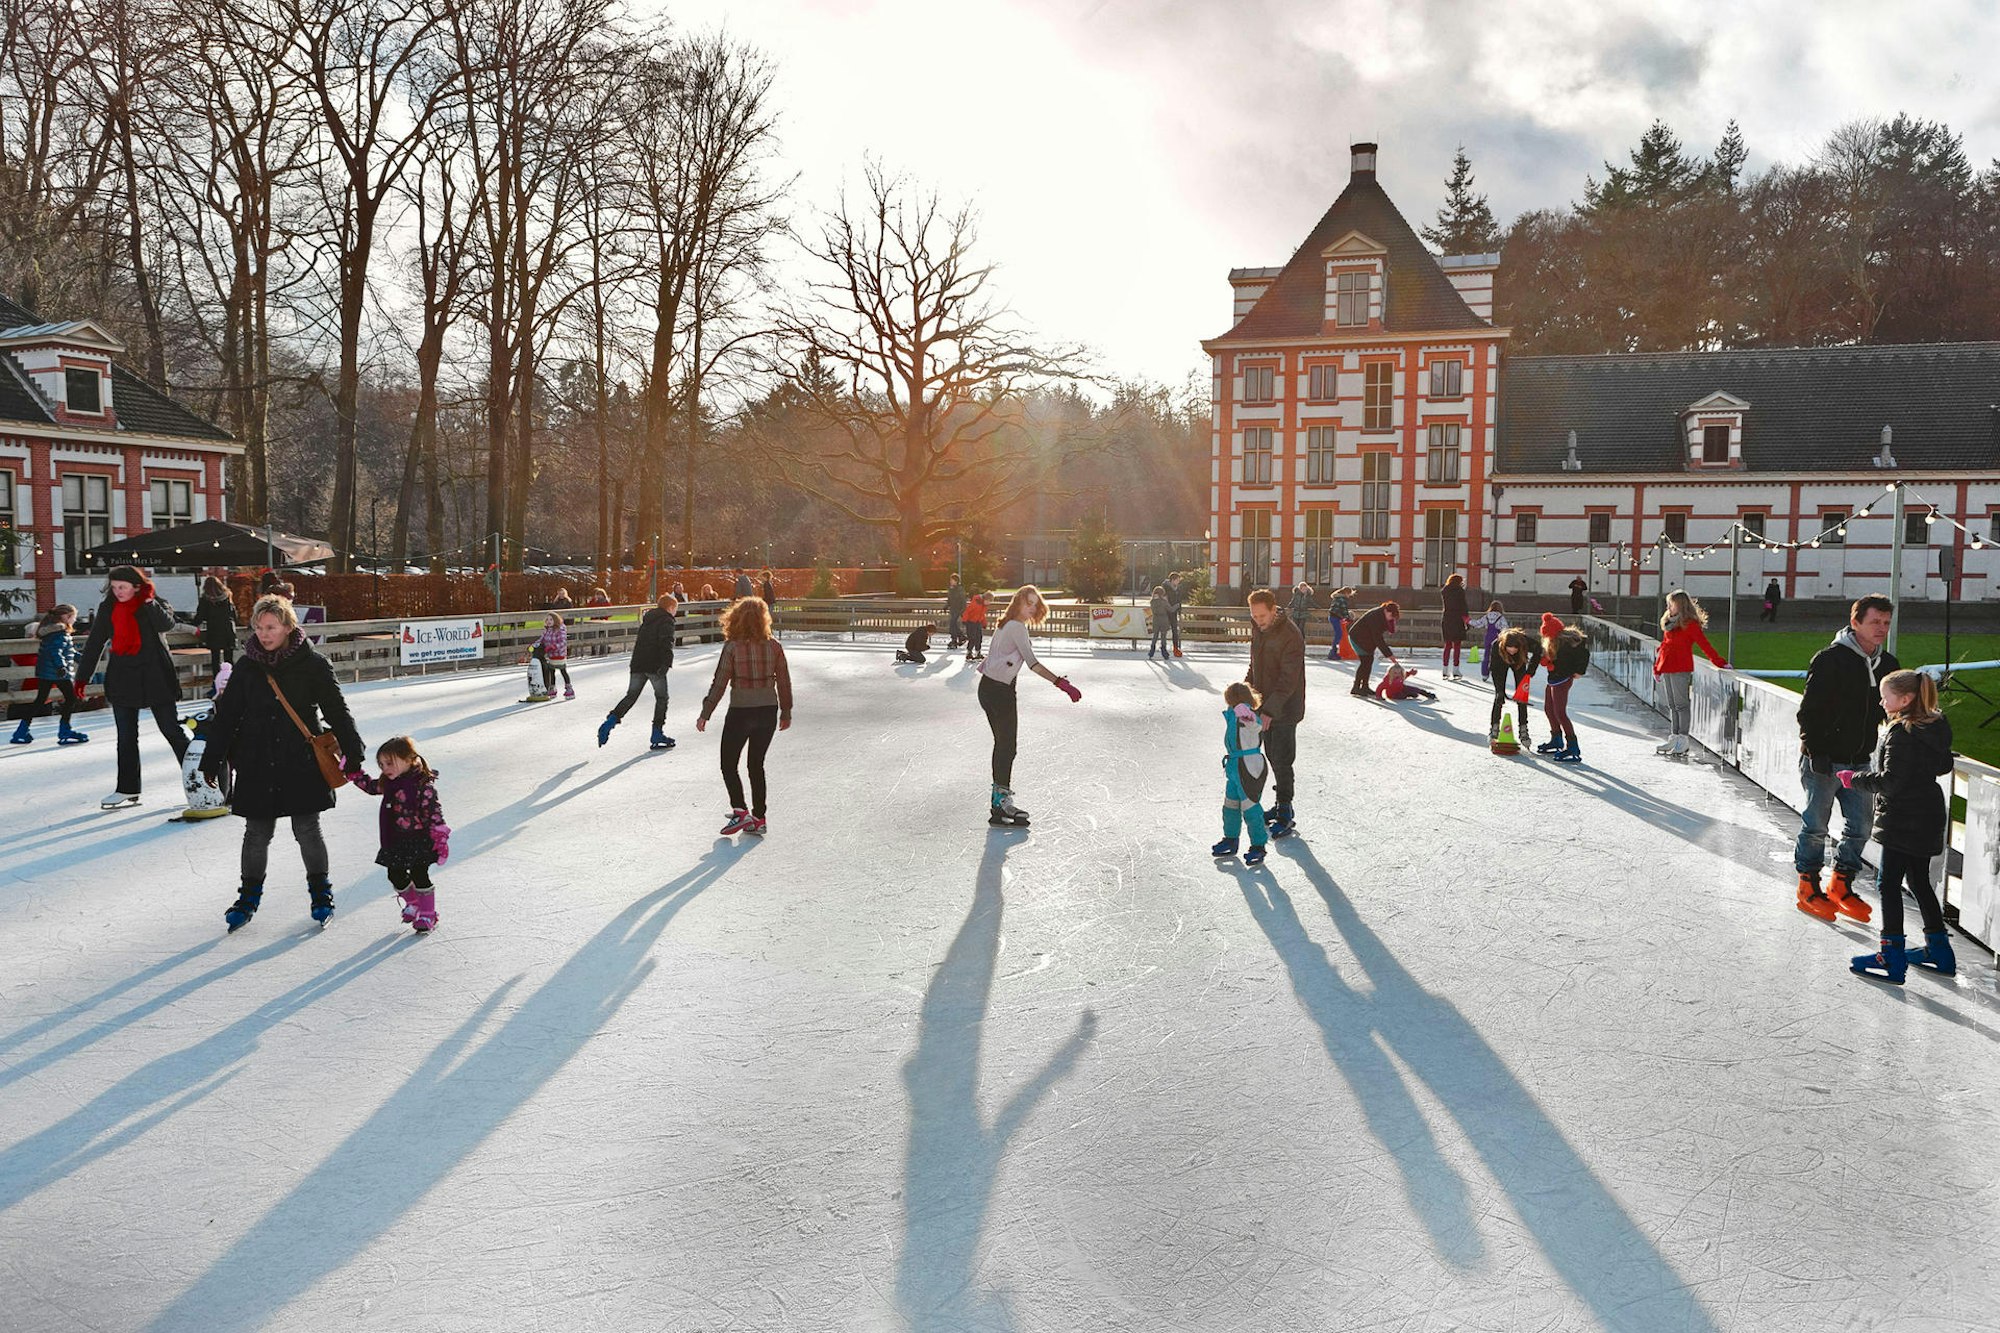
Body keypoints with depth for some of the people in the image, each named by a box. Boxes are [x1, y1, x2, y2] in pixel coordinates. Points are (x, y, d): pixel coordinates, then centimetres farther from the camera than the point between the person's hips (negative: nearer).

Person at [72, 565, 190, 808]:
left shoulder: (155, 604, -2)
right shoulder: (108, 609, 8)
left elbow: (166, 624, -22)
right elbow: (94, 643, 10)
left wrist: (148, 602, -22)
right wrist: (82, 676, 7)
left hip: (155, 678, -4)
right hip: (122, 680, 4)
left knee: (172, 730, 0)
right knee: (126, 738, 7)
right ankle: (128, 790, 14)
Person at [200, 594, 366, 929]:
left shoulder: (312, 664, -5)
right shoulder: (246, 666, 2)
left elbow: (337, 711, 0)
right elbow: (226, 715, 9)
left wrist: (353, 753, -1)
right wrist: (212, 759, 8)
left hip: (302, 764, -2)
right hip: (257, 766, 2)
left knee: (307, 830, 3)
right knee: (257, 833, 8)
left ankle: (320, 891, 22)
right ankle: (250, 895, 24)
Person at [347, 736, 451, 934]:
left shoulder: (423, 785, -19)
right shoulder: (388, 783, 5)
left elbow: (434, 812, -19)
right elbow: (372, 787, 25)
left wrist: (440, 838, -21)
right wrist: (353, 774, 16)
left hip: (419, 840, -7)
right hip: (396, 841, 7)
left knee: (419, 876, 0)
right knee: (396, 876, 12)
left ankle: (428, 915, 16)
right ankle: (413, 904, 37)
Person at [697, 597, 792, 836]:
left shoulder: (732, 647, -11)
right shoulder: (774, 647, -2)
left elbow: (719, 683, -11)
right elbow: (784, 682, 4)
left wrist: (705, 714, -4)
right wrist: (786, 712, 16)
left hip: (740, 713, -4)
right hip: (768, 712, 4)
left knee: (728, 765, 10)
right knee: (757, 765, 16)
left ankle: (740, 812, -4)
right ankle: (759, 819, 16)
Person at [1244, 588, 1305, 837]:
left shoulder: (1291, 636, -22)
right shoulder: (1258, 628, 4)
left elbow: (1288, 679, -25)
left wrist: (1270, 710, -30)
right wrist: (1248, 685, 3)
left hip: (1284, 709, -8)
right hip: (1266, 706, 8)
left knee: (1281, 760, -4)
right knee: (1272, 757, 15)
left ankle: (1285, 815, 4)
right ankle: (1280, 804, 28)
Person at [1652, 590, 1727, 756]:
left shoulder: (1690, 624, -8)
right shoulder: (1669, 622, 16)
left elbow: (1704, 644, -9)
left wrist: (1719, 662, -14)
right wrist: (1657, 667, 22)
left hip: (1681, 670, -8)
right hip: (1667, 669, 8)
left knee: (1682, 704, -4)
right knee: (1672, 705, 11)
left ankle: (1683, 740, -1)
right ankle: (1673, 738, 16)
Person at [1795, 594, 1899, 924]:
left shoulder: (1888, 664, 7)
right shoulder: (1830, 659, -15)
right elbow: (1809, 709, -15)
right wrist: (1816, 752, -17)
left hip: (1860, 760, 7)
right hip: (1823, 760, -7)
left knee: (1860, 825, 10)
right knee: (1815, 825, 2)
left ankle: (1841, 886, 25)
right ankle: (1808, 887, 16)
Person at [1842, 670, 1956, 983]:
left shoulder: (1902, 733, -21)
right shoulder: (1936, 726, 7)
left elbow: (1889, 782, -23)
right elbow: (1944, 766, 20)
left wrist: (1854, 779, -11)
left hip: (1903, 822, -9)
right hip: (1928, 819, 9)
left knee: (1889, 883, -4)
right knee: (1919, 881, 20)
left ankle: (1892, 957, -4)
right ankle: (1939, 949, 28)